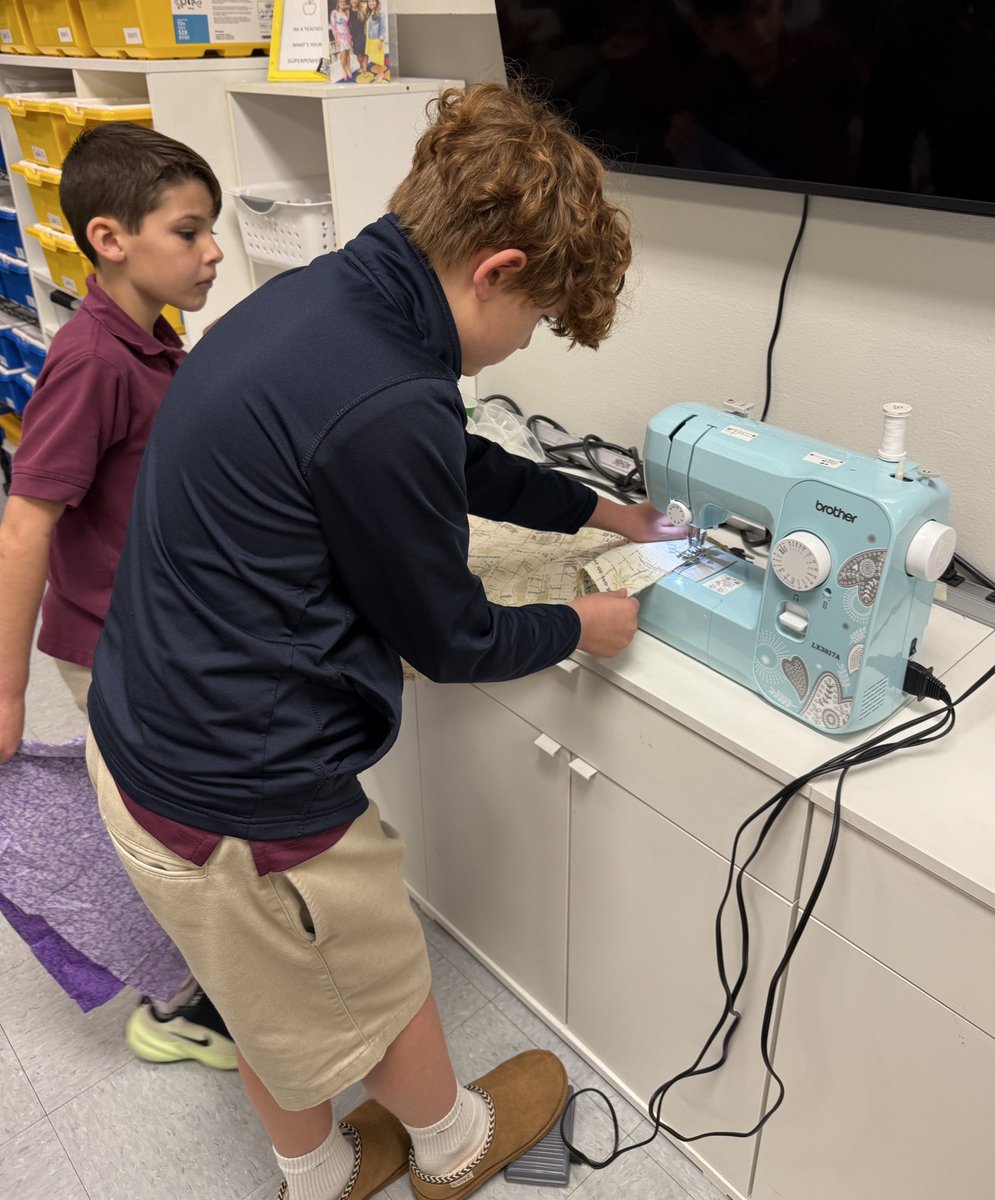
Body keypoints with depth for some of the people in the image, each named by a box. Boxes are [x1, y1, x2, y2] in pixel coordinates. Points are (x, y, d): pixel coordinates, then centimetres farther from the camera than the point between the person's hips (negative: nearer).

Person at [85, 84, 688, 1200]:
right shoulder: (385, 411, -31)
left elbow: (463, 467, 16)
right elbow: (447, 641, -15)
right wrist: (578, 626, 4)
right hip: (240, 805, -9)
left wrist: (596, 508, 25)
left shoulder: (315, 294, 0)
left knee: (270, 1001, 30)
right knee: (380, 993, 22)